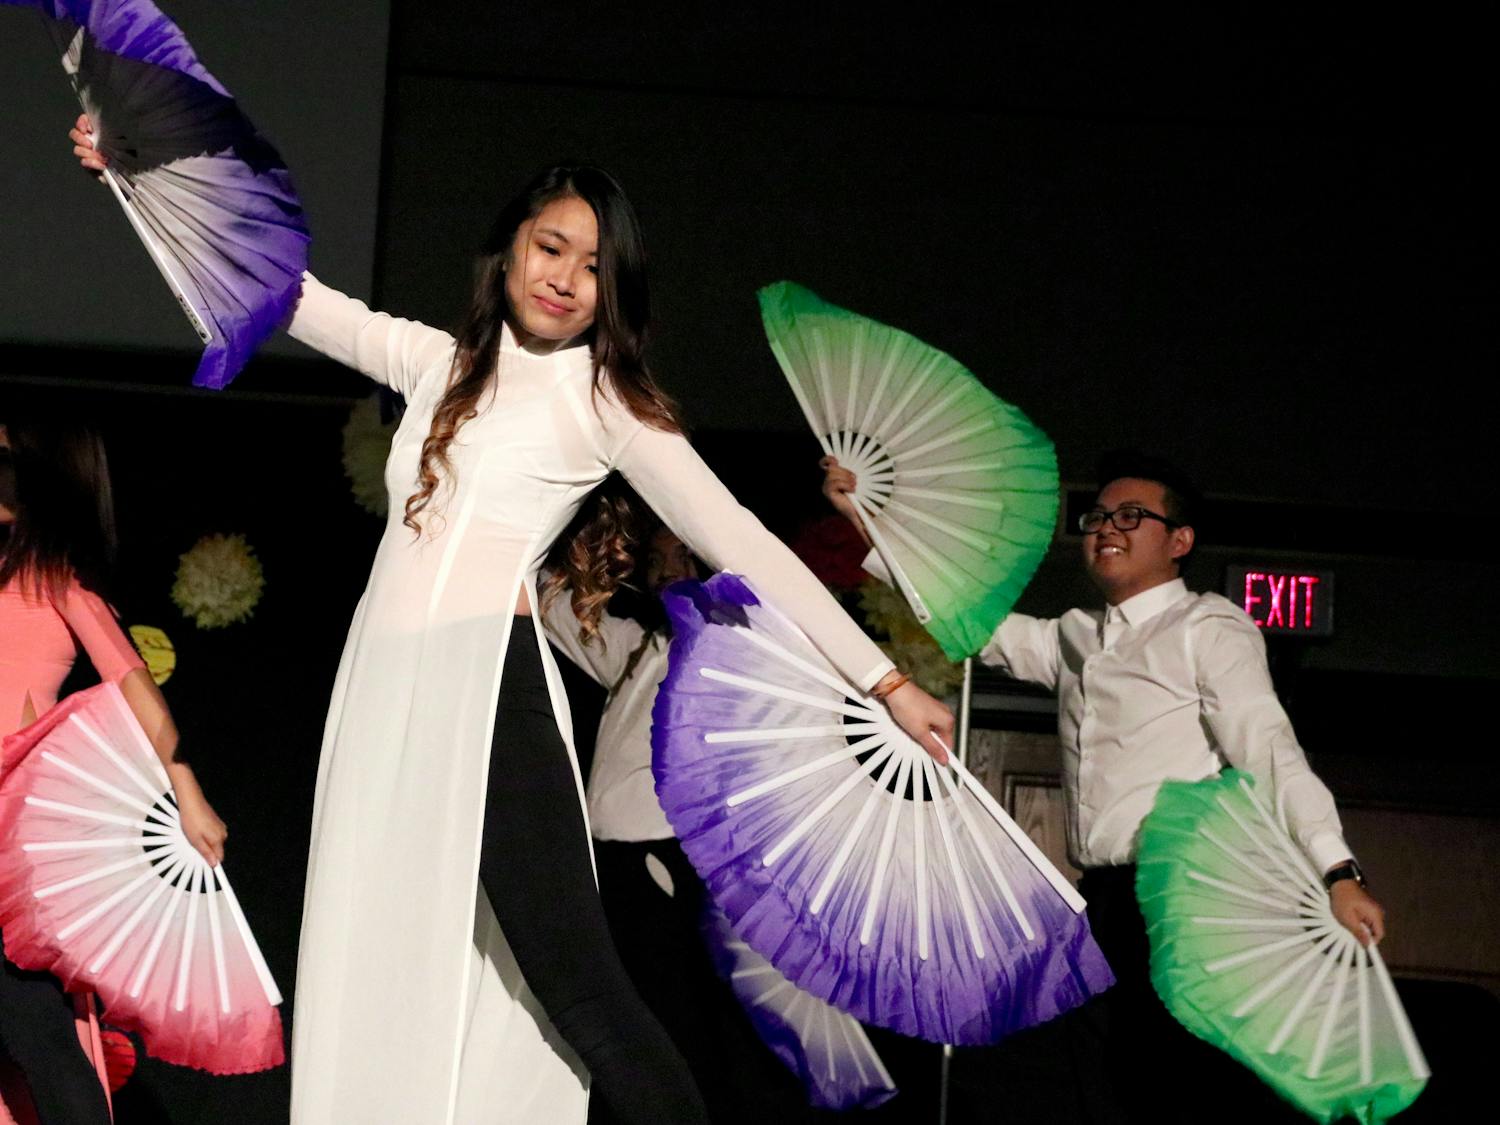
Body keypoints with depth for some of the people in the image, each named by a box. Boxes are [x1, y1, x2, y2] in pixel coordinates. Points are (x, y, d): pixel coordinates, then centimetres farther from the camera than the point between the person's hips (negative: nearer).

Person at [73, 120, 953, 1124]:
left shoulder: (606, 401, 9)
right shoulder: (439, 362, 22)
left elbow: (742, 544, 6)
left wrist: (884, 681, 2)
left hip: (486, 685, -5)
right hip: (383, 692, 5)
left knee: (580, 987, -15)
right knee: (383, 977, -1)